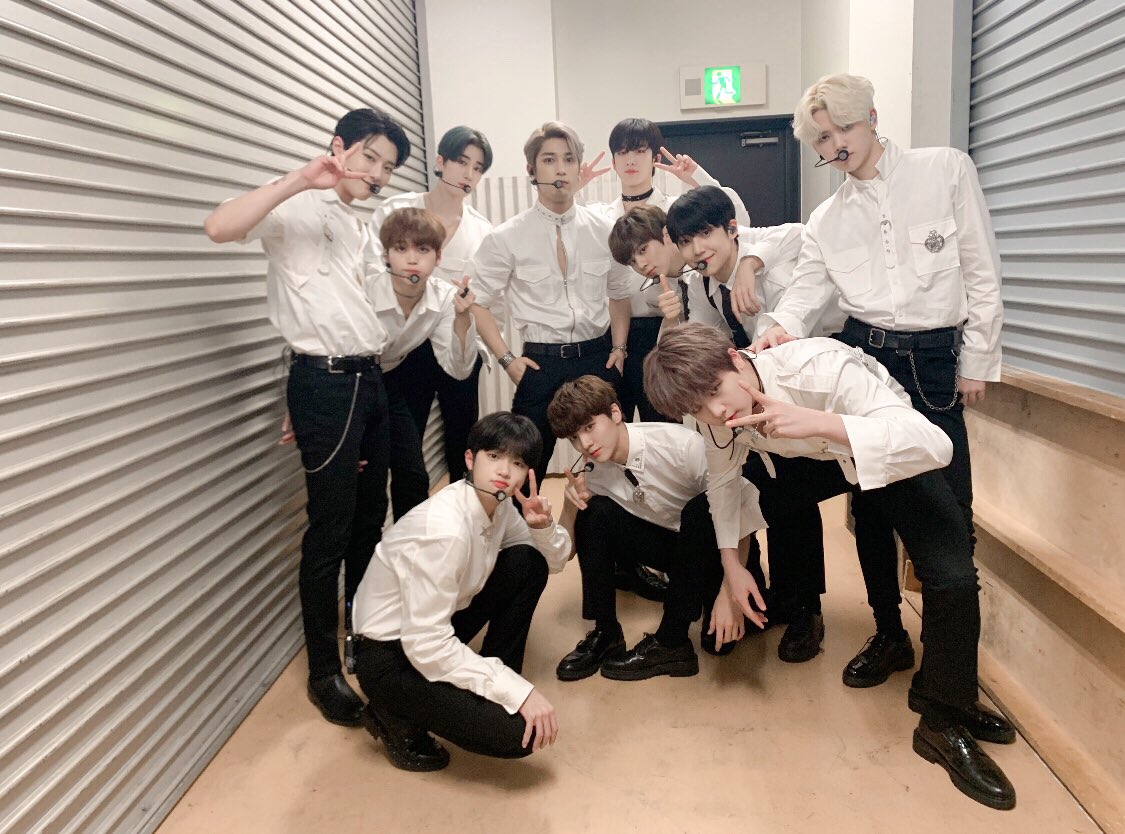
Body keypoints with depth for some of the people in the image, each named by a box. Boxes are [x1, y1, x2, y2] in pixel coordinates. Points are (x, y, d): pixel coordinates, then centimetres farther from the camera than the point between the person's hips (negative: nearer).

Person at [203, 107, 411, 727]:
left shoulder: (358, 227, 20)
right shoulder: (299, 208, -6)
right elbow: (220, 227, -25)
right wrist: (300, 179, -27)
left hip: (367, 377, 8)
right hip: (325, 380, -8)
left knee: (370, 517, 15)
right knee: (330, 528, -3)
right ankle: (324, 672, 10)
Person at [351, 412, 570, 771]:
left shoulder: (498, 503, -6)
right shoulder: (443, 529, -31)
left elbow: (554, 560, 9)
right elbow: (426, 645, -31)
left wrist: (543, 525, -15)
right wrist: (519, 691, -28)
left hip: (433, 625, 8)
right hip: (390, 657, -8)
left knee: (530, 563, -1)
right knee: (516, 731, -21)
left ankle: (496, 672, 10)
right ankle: (397, 714, 2)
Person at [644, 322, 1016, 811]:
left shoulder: (819, 368, -39)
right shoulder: (716, 411, -22)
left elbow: (935, 445, -45)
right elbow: (723, 481, -5)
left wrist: (818, 423, -55)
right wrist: (732, 565, -12)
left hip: (887, 455, -4)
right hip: (804, 460, 4)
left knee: (952, 578, -24)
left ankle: (944, 720, 0)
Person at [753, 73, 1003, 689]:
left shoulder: (945, 170, 1)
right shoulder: (826, 219, 10)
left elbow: (982, 273, 0)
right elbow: (807, 289, 0)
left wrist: (978, 360, -2)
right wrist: (782, 327, -22)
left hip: (935, 361, -3)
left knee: (947, 508, -4)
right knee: (868, 501, 7)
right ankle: (888, 632, 23)